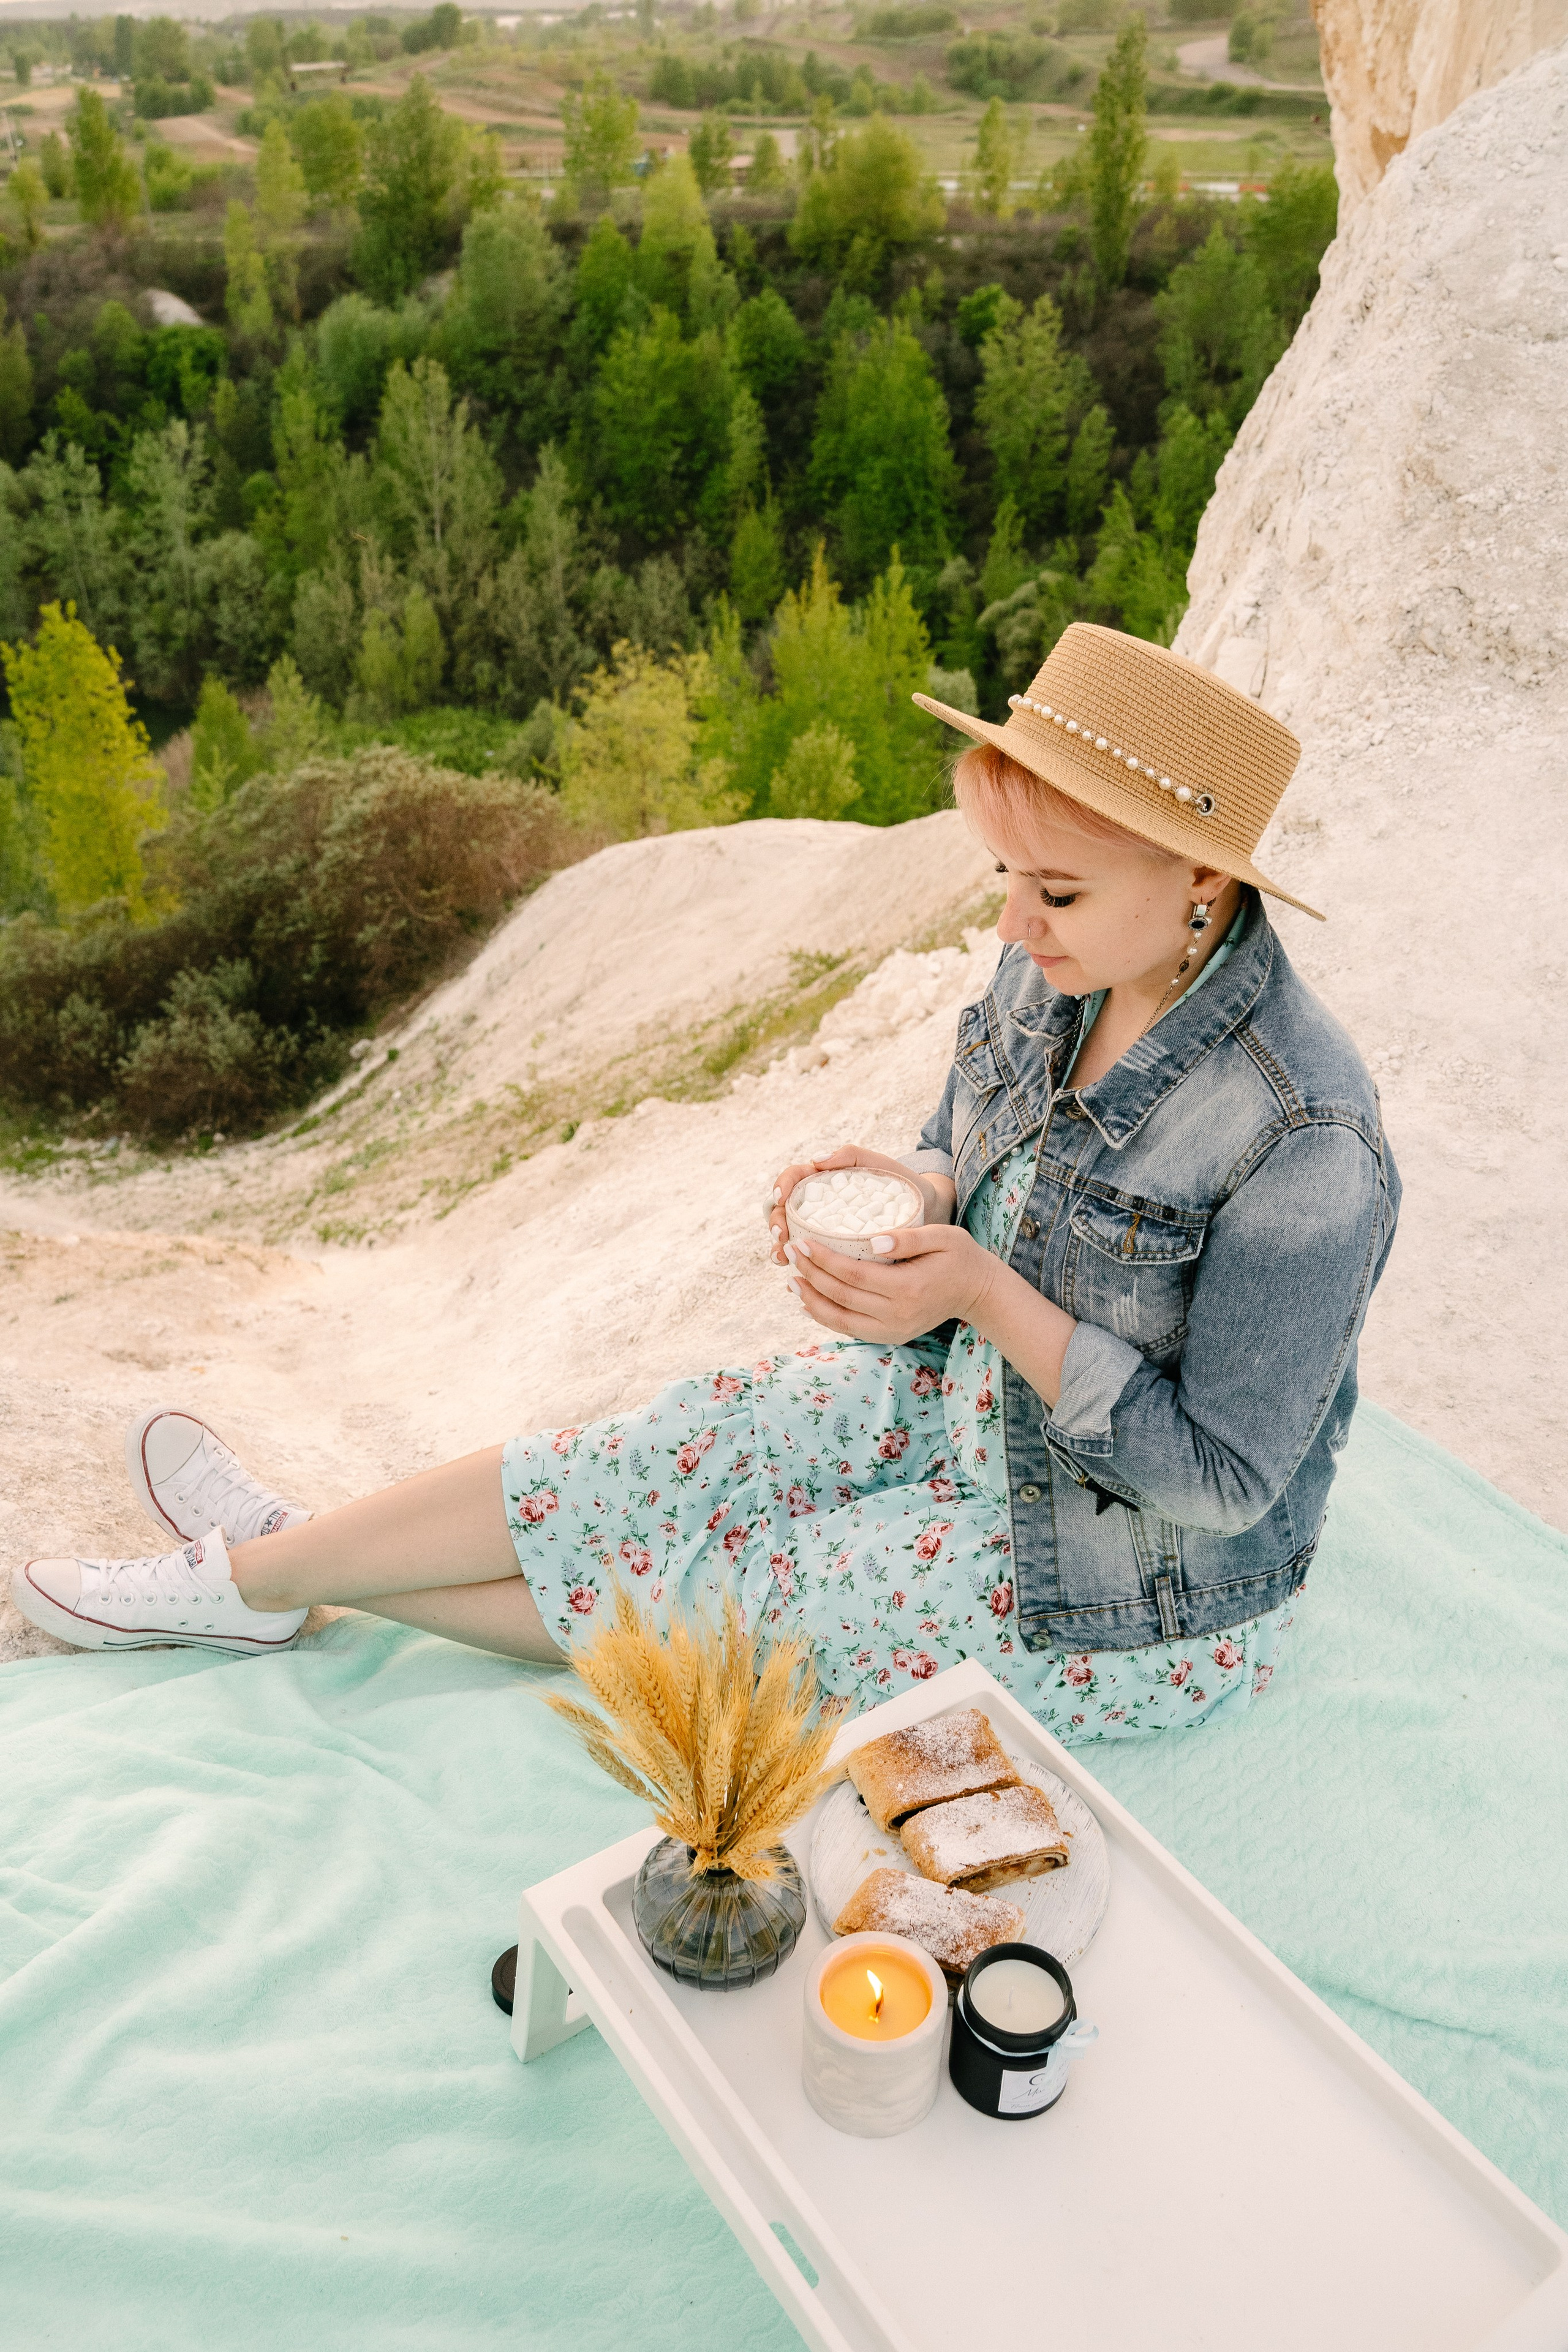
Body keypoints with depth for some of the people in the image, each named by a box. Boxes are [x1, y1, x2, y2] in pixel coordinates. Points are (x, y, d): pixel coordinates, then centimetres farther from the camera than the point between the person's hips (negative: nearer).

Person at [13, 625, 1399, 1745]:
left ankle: (259, 1576, 16)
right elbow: (976, 1164, 5)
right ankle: (261, 1565, 17)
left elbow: (1222, 1476, -26)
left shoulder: (1305, 1139, -33)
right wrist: (901, 1196, -18)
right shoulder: (1060, 971, -11)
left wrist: (982, 1294, -32)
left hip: (1131, 1606, -6)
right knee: (686, 1449, 0)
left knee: (713, 1583, -2)